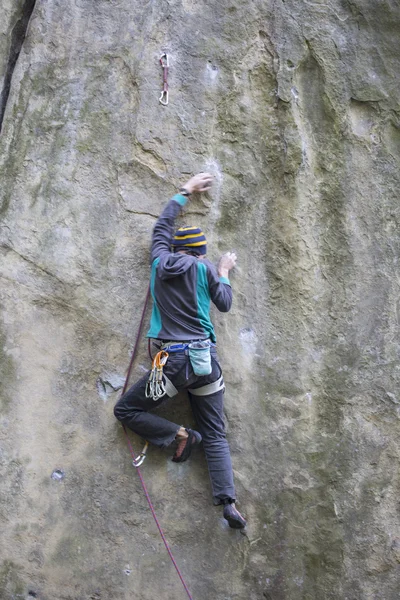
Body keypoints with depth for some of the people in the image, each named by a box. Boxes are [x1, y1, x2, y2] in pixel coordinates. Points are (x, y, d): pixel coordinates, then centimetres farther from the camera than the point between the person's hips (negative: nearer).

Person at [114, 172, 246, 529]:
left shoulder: (160, 263, 7)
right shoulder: (204, 268, 3)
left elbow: (163, 226, 23)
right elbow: (225, 304, 10)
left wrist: (186, 192, 35)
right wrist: (225, 274, 27)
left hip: (174, 362, -2)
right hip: (206, 360, 2)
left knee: (126, 410, 13)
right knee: (215, 435, 9)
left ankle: (180, 435, -2)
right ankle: (229, 502, -2)